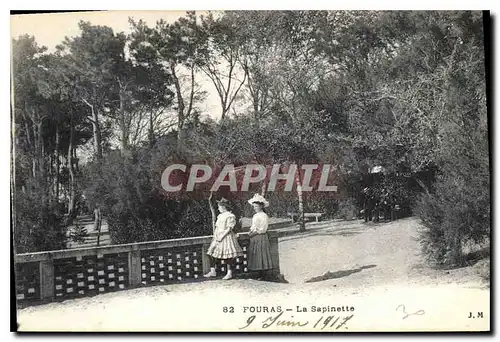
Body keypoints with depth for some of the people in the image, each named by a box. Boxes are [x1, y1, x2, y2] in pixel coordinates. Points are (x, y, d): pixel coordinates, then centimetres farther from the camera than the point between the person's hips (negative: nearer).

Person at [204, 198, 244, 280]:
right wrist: (215, 235, 5)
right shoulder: (220, 216, 15)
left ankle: (229, 273, 5)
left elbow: (229, 229, -16)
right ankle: (212, 271, 14)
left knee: (228, 256, -5)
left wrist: (222, 236, -20)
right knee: (211, 253, 5)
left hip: (226, 237, -9)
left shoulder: (230, 216, -11)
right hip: (218, 237, 9)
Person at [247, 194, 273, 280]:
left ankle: (263, 274, 1)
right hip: (254, 238, 8)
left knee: (261, 255, -5)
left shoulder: (264, 216, -10)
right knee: (255, 255, 8)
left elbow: (263, 229, -15)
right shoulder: (255, 215, 16)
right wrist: (250, 231, 3)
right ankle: (258, 274, 15)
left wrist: (255, 233, -16)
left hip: (261, 237, -8)